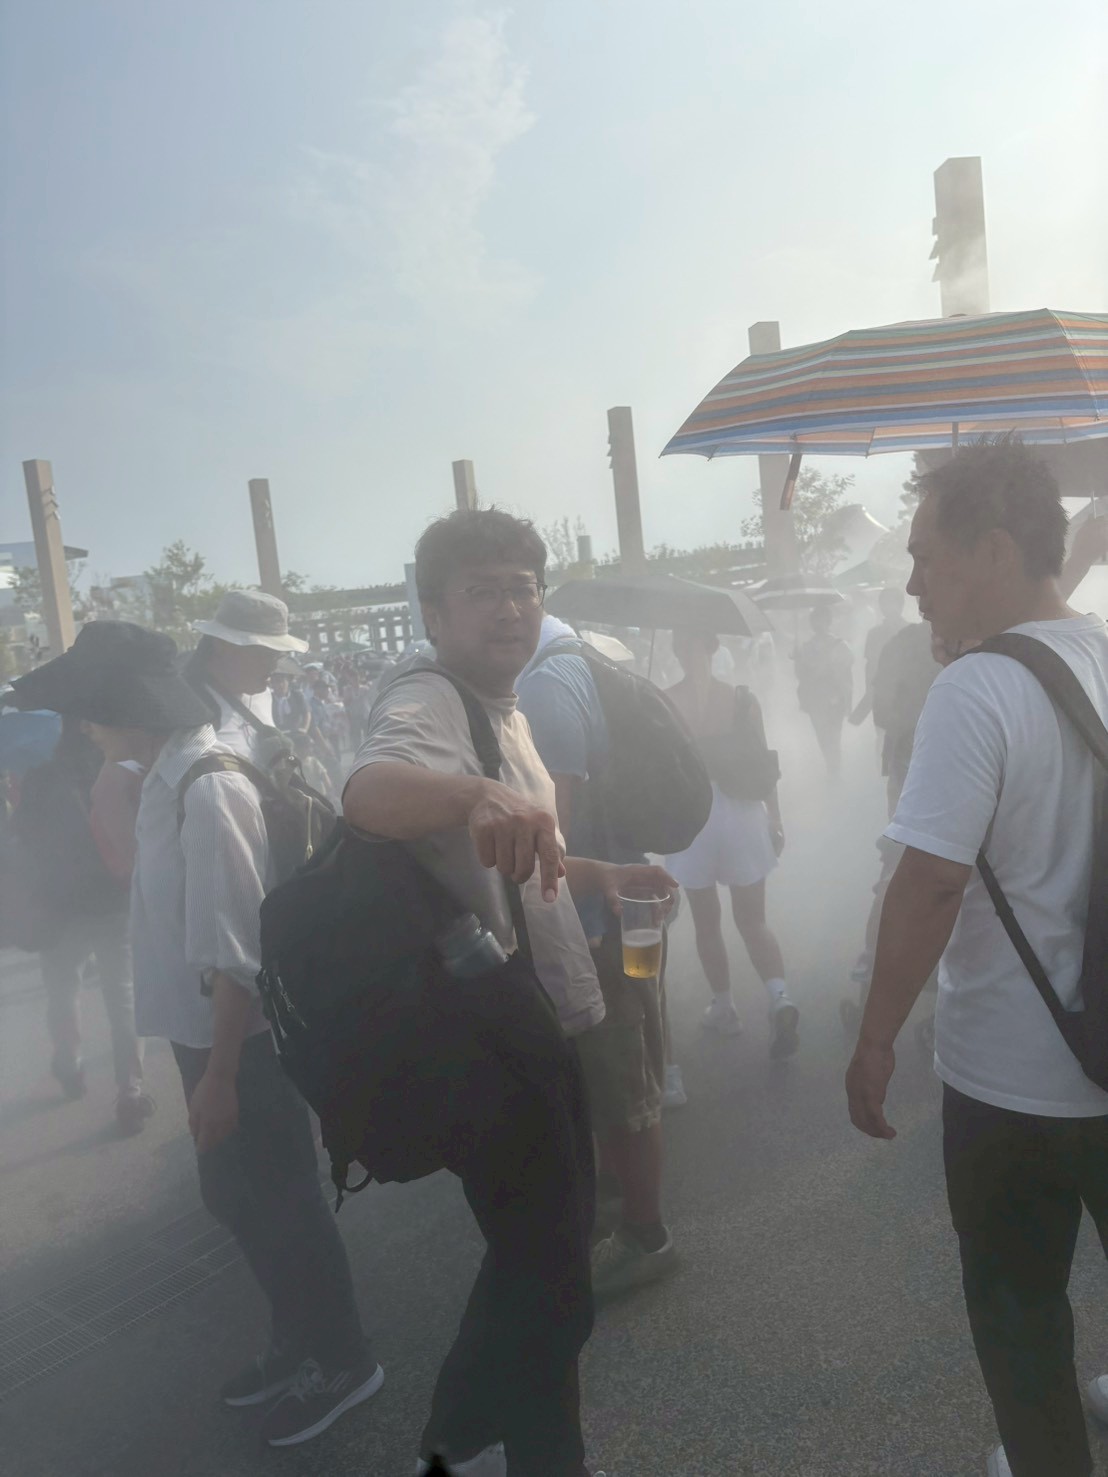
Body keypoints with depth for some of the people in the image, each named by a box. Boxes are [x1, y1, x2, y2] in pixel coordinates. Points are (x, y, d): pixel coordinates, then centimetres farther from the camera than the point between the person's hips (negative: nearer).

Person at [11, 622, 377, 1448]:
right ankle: (299, 1342, 44)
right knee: (235, 1196, 22)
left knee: (278, 1202, 9)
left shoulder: (207, 792, -25)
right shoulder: (167, 779, 5)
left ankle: (341, 1363, 32)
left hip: (244, 1041, -9)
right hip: (204, 1031, 9)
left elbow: (235, 954, -25)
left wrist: (221, 1075, -20)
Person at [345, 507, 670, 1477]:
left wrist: (601, 874, 13)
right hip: (488, 1030, -10)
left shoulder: (504, 707, 12)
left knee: (548, 1242, 26)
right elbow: (370, 789, -45)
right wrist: (480, 794, -62)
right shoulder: (428, 701, -20)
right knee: (551, 1275, 6)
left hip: (536, 1021, 11)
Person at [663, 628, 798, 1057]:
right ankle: (779, 997, -7)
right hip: (741, 813, 2)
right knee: (753, 920, 12)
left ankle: (723, 1009, 25)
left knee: (706, 921, 15)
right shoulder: (742, 698, -5)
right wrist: (775, 818, 10)